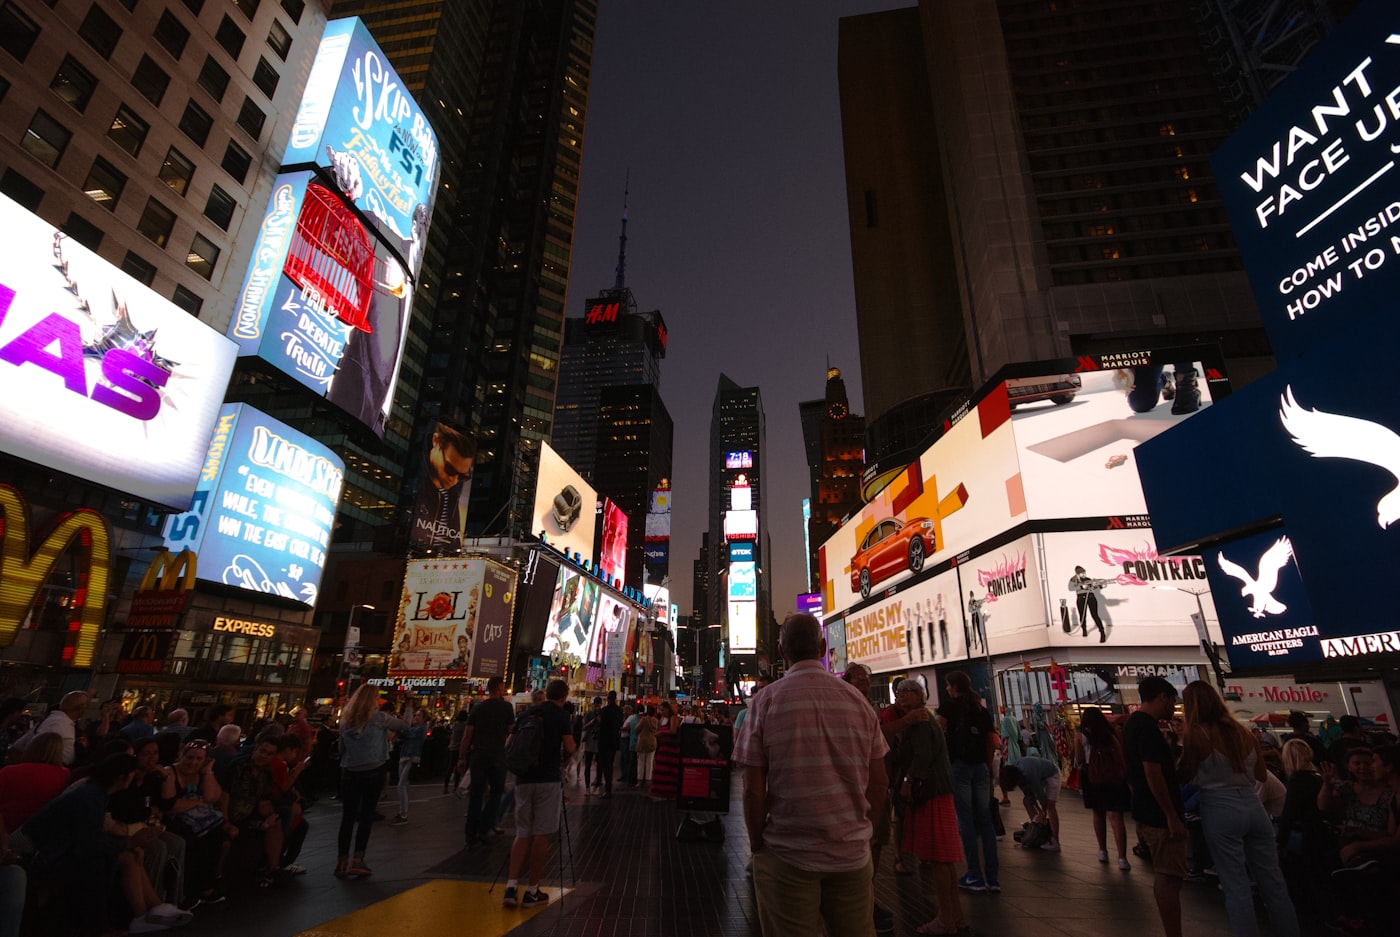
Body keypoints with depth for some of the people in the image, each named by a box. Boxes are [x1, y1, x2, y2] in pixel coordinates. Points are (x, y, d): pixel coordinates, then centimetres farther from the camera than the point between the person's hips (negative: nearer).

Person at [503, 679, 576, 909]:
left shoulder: (525, 713, 10)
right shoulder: (561, 715, -5)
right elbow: (569, 748, -9)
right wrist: (564, 759, 12)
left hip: (523, 780, 5)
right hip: (548, 780, -4)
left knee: (522, 834, 15)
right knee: (541, 834, 5)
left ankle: (511, 885, 5)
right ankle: (532, 892, 12)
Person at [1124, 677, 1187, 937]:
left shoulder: (1133, 723, 12)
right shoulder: (1147, 727, -21)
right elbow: (1153, 773, -25)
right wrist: (1172, 815, -21)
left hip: (1147, 811, 10)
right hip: (1159, 815, -10)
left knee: (1163, 877, 18)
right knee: (1169, 878, -3)